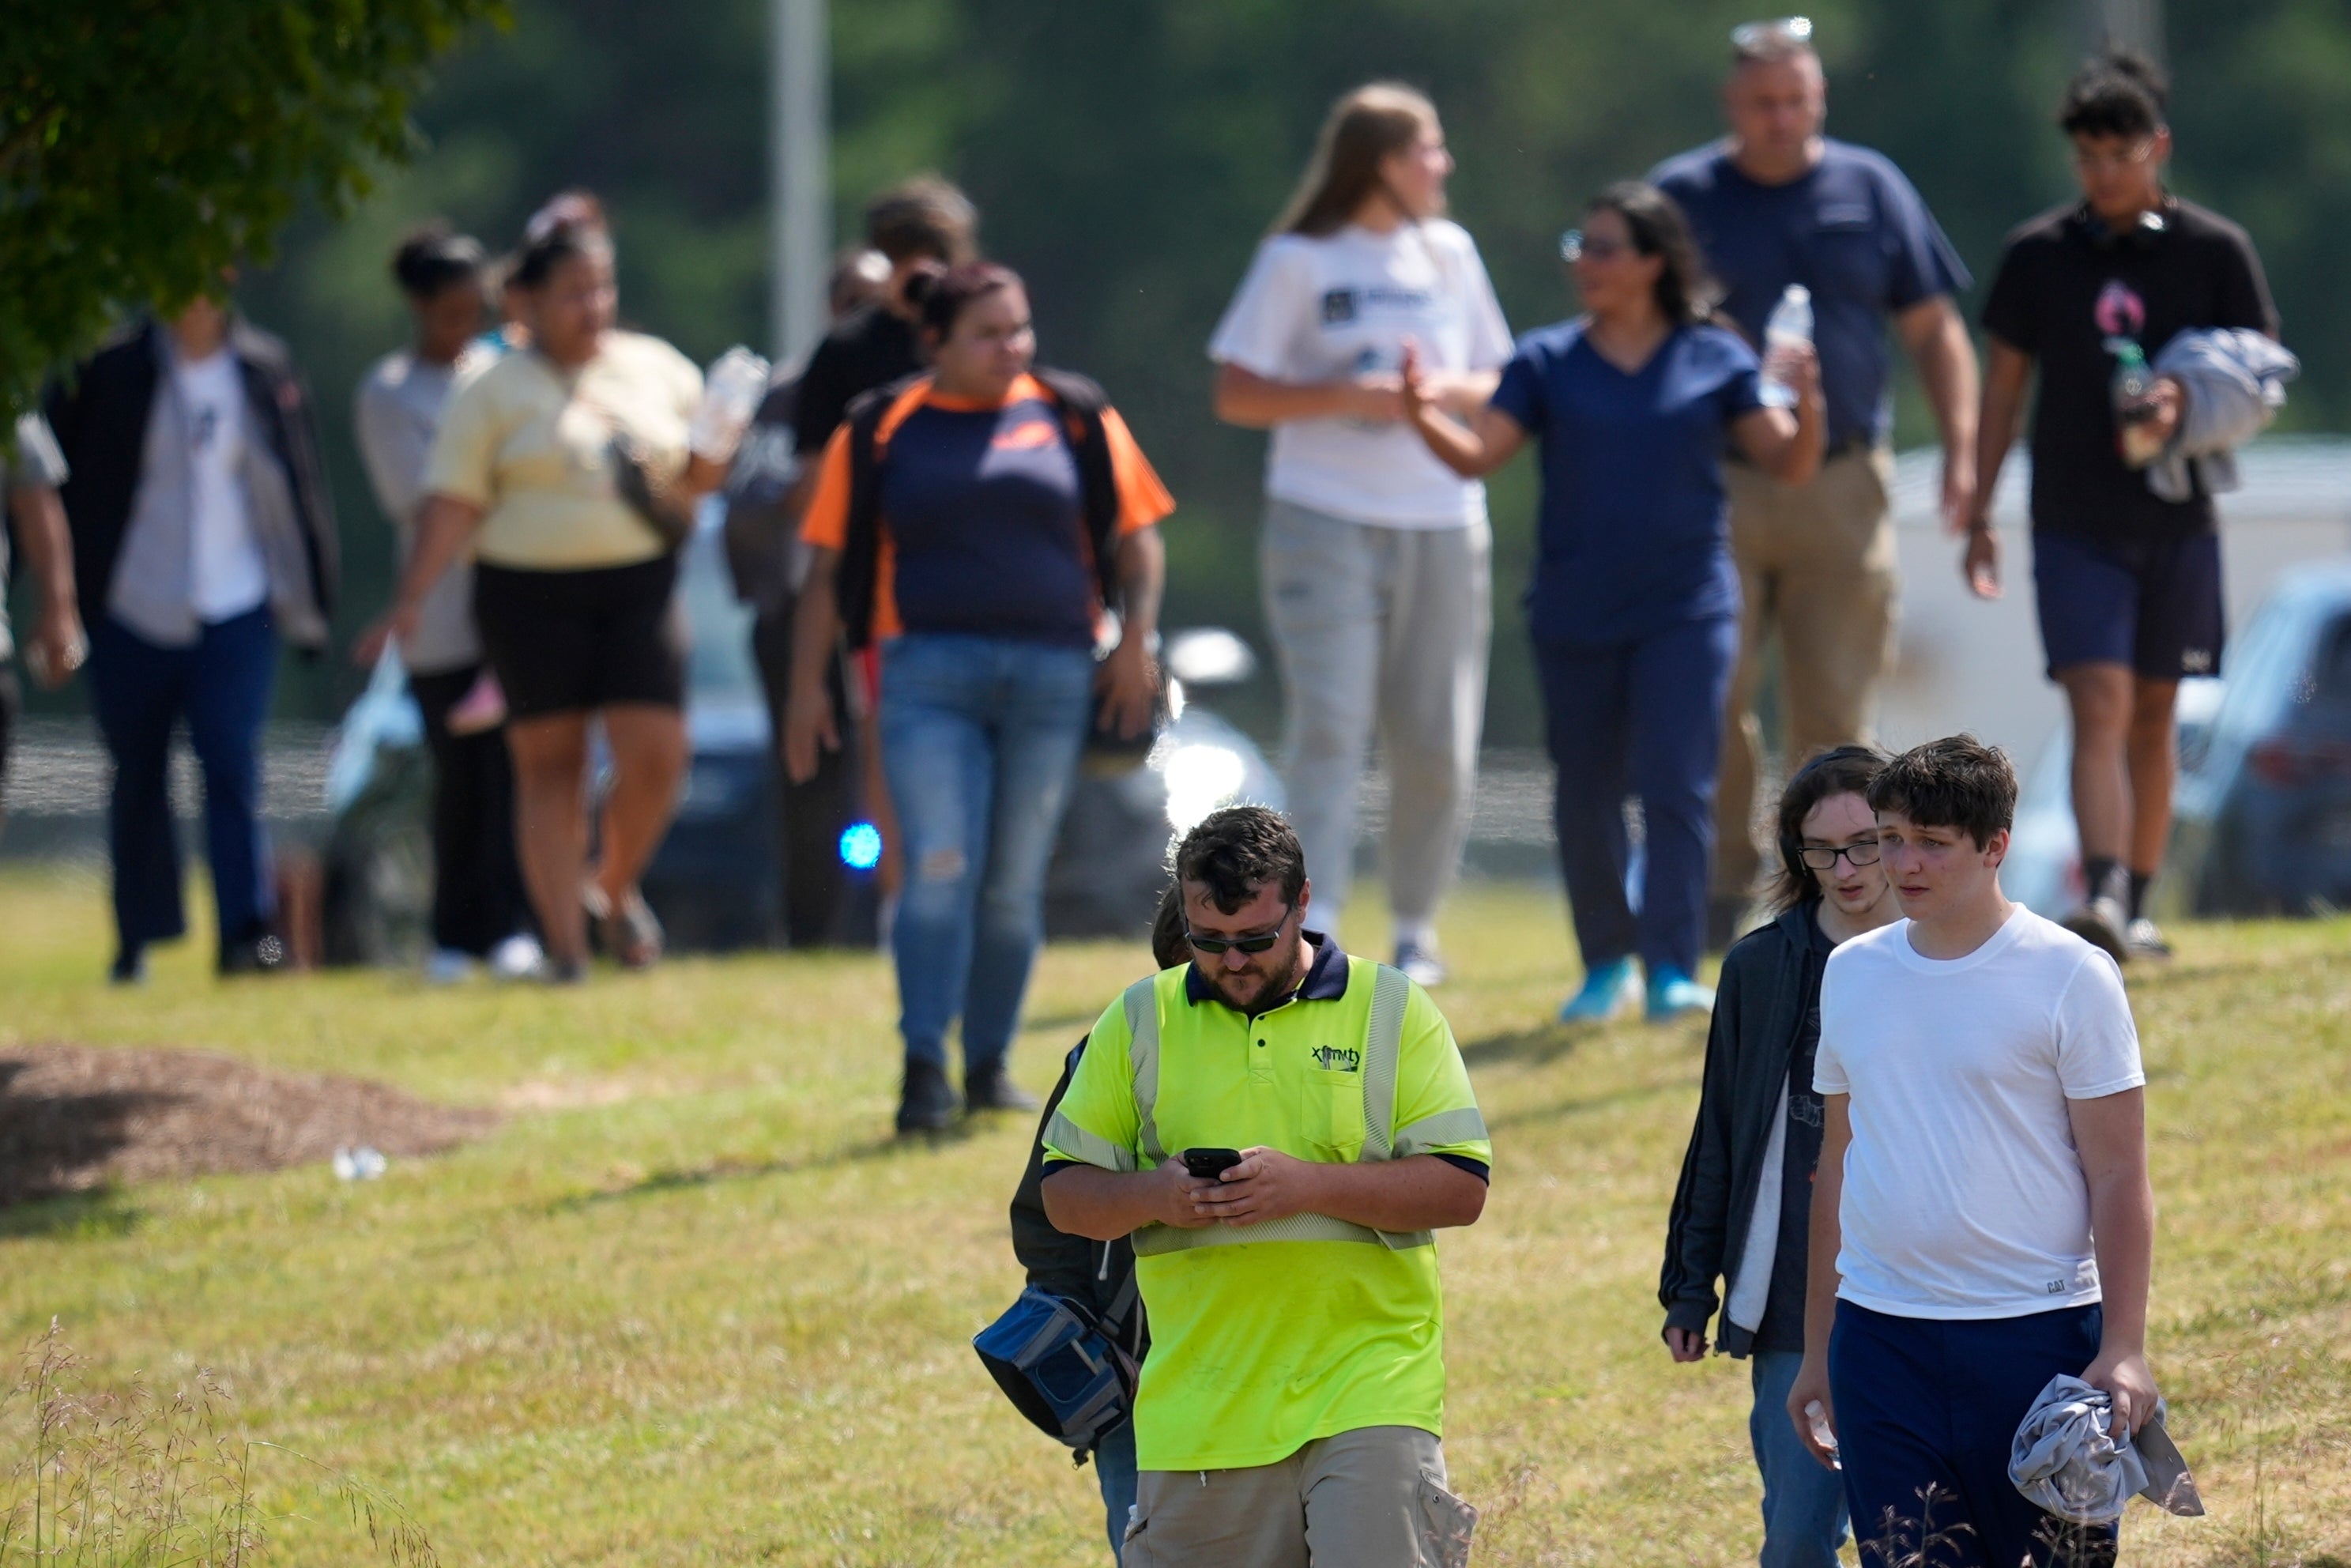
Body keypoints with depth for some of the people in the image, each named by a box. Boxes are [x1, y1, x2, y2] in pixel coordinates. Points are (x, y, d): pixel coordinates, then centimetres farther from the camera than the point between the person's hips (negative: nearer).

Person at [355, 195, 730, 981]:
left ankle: (614, 886, 20)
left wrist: (709, 462, -5)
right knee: (549, 764, -1)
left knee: (657, 752, -7)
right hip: (531, 593, -2)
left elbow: (700, 474, 19)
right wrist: (411, 598, -9)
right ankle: (565, 943, 4)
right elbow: (453, 503, -2)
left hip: (638, 589, 2)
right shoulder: (495, 388, 2)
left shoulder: (658, 370, 12)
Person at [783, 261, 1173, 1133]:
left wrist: (1136, 638, -3)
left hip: (1053, 677, 2)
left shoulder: (1074, 420, 9)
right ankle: (923, 1070, -13)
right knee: (940, 871, -14)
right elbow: (829, 567, 7)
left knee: (1015, 886, 7)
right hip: (928, 676, -2)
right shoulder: (881, 432, 6)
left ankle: (989, 1067, 17)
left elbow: (1136, 538, 12)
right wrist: (808, 685, 2)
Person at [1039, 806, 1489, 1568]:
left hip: (1368, 1384, -2)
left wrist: (1308, 1185, -17)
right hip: (1199, 1410, 2)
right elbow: (1065, 1192, 10)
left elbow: (1461, 1187, -4)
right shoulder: (1139, 1021, 9)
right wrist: (1152, 1196, -12)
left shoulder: (1394, 1011, 2)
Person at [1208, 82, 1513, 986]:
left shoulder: (1449, 254, 11)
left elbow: (1498, 384, 15)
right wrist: (1350, 397, -16)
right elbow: (1236, 396, -4)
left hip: (1443, 527, 4)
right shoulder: (1297, 263, -2)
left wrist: (1448, 390, -7)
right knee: (1328, 726, -14)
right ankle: (1312, 930, -17)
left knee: (1438, 742, 4)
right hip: (1326, 526, -4)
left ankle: (1416, 926, 19)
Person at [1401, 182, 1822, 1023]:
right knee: (1585, 797, 8)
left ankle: (1672, 969, -10)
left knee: (1675, 786, -11)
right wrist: (1423, 416, -22)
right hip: (1576, 614, 2)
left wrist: (1807, 407, -19)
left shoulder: (1714, 360, 2)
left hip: (1686, 610, -2)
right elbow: (1479, 452, -3)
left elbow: (1789, 466, 1)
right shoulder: (1549, 362, 3)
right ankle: (1607, 963, 23)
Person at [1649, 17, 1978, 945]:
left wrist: (1960, 450, 2)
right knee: (1713, 703, -6)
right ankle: (1721, 884, 4)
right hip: (1714, 490, -1)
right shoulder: (1681, 196, 5)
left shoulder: (1871, 190, 10)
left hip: (1843, 489, 1)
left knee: (1835, 711, 1)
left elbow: (1934, 331, 12)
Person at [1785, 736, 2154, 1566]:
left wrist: (2123, 1350, -14)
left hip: (2036, 1334, -4)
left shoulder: (2071, 976, -4)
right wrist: (1817, 1348, 18)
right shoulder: (1851, 972, 11)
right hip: (1879, 1335, 4)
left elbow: (2119, 1176, -5)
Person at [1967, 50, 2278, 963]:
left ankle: (2136, 910, 20)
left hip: (2176, 520, 1)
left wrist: (2189, 402, -16)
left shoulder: (2214, 251, 1)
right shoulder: (2038, 255, 3)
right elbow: (2004, 387, 9)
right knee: (2099, 708, -14)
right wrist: (1979, 515, 7)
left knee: (2153, 717, 10)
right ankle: (2102, 899, -25)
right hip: (2074, 522, -1)